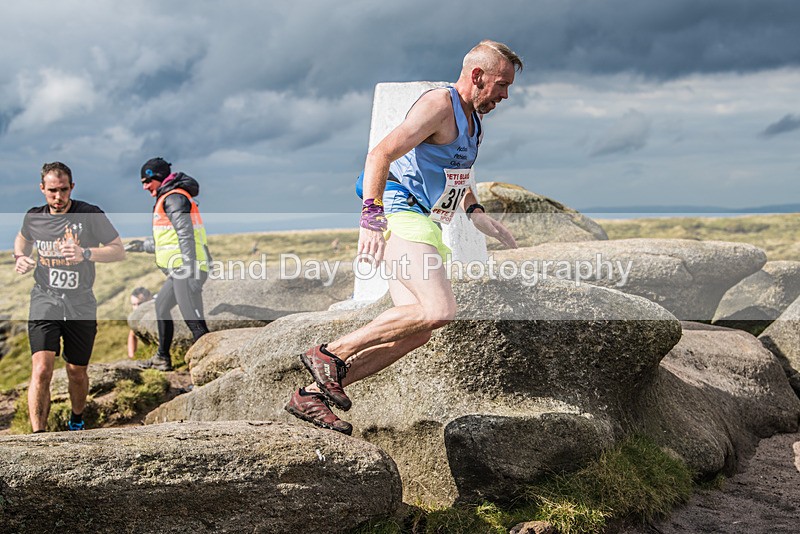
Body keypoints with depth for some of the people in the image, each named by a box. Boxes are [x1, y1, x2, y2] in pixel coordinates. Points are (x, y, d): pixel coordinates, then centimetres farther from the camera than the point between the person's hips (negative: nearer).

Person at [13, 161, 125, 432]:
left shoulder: (91, 215, -7)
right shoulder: (34, 217, 3)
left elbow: (119, 252, -6)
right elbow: (22, 238, 27)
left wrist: (85, 253, -22)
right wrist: (19, 257, 4)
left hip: (81, 305, -1)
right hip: (44, 301, 1)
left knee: (77, 373, 11)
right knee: (41, 369, -17)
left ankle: (77, 420, 40)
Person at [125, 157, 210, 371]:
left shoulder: (173, 199, -10)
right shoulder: (170, 199, 23)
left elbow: (186, 237, -19)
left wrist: (190, 272, -24)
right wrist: (142, 245, 32)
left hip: (186, 269, -11)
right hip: (181, 270, 11)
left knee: (194, 320, -15)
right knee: (161, 306, 24)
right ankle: (162, 359, 35)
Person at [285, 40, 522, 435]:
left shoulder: (472, 119, 21)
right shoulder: (439, 106, -10)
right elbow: (380, 154, -20)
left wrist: (484, 221, 27)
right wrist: (371, 217, -29)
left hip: (425, 226, 10)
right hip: (401, 215, -10)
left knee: (416, 331, -2)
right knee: (438, 310, -26)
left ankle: (311, 394, 0)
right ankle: (330, 354, -17)